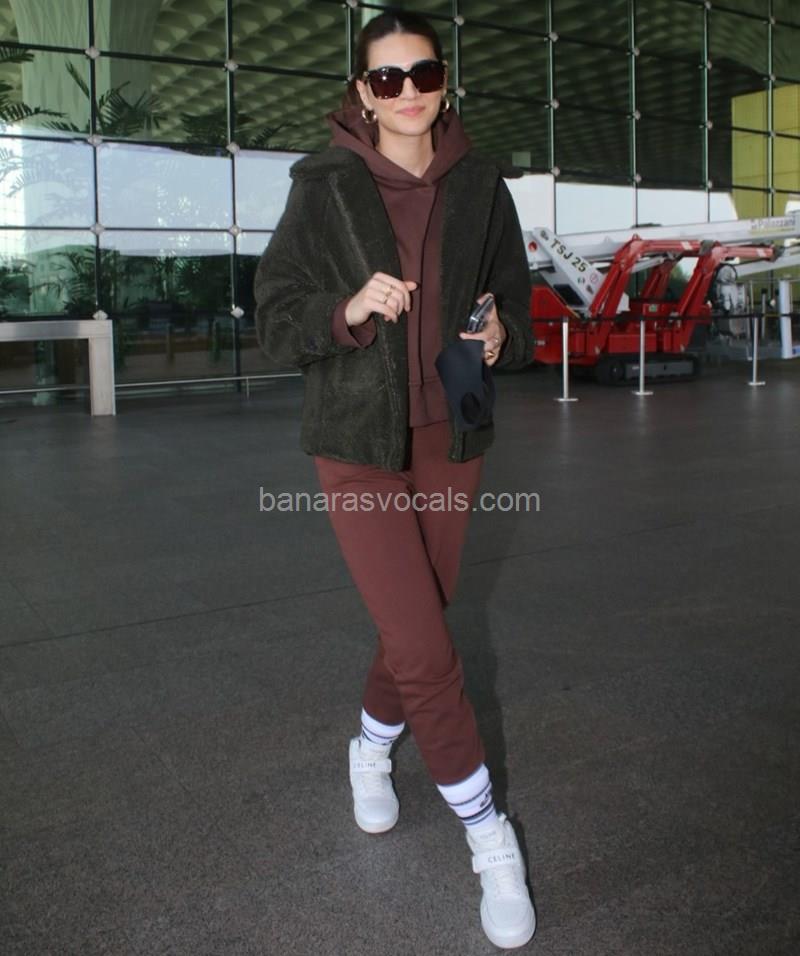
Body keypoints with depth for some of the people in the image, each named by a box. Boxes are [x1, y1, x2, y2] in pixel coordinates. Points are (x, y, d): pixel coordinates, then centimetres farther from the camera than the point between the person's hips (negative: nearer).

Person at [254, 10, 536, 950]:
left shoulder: (478, 184, 2)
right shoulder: (323, 185, -6)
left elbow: (516, 299, 10)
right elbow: (273, 318, -5)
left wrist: (503, 333, -12)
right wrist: (349, 310, -23)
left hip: (451, 438, 4)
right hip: (359, 441, -3)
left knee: (417, 623, 15)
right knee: (423, 646, -8)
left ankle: (372, 747, 45)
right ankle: (488, 834, 11)